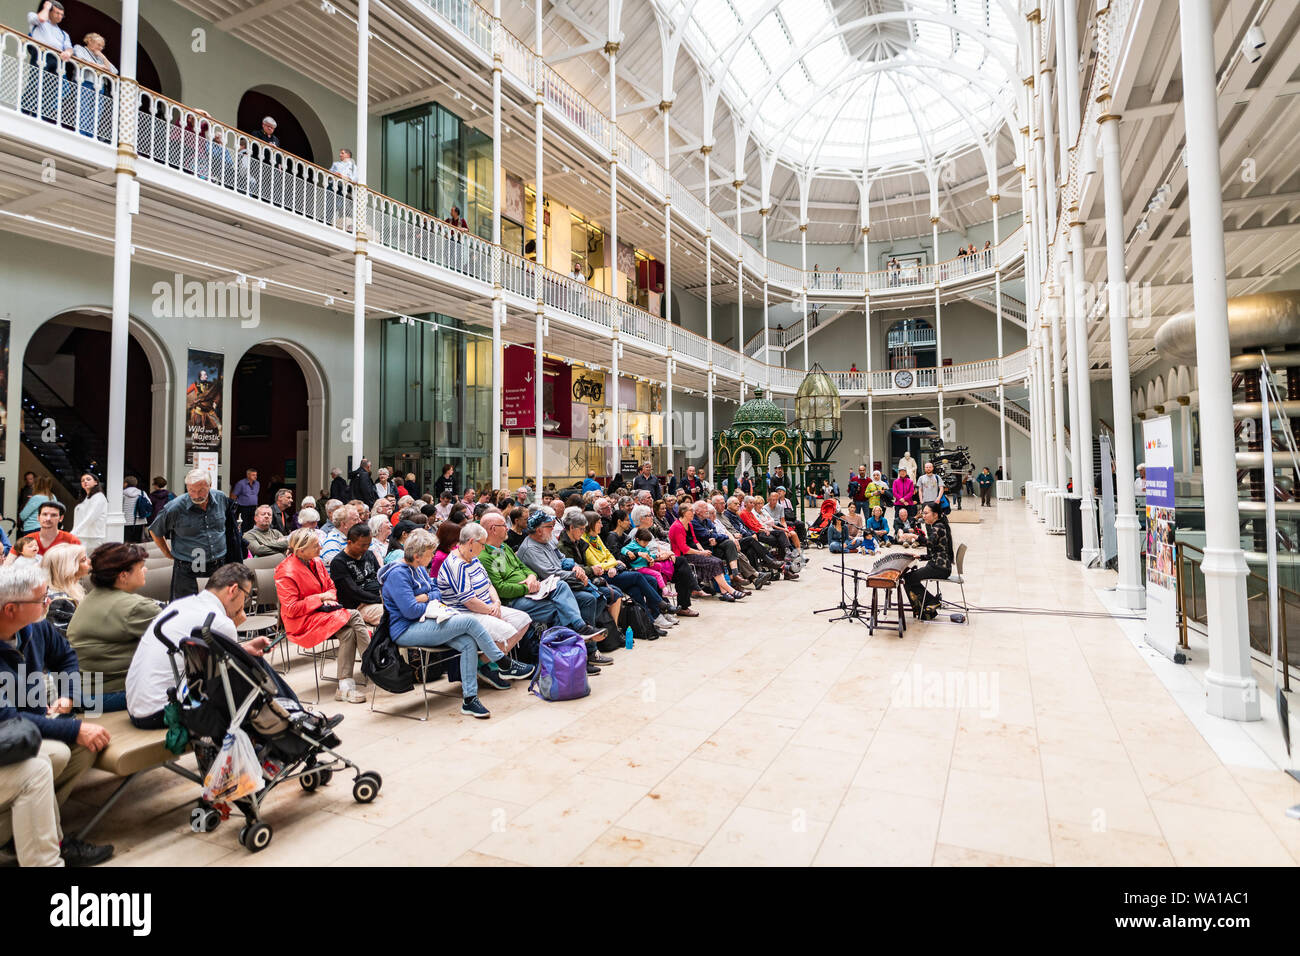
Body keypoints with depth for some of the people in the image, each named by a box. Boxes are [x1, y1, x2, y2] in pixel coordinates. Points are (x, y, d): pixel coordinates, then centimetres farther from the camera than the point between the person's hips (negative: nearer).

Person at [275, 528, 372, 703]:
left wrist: (330, 597, -4)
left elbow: (331, 586, 20)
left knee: (348, 632, -24)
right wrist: (320, 598, -17)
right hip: (303, 621, -7)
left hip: (322, 610, 7)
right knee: (353, 615, -27)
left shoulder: (317, 562, 9)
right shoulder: (286, 572, -14)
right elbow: (291, 609, -16)